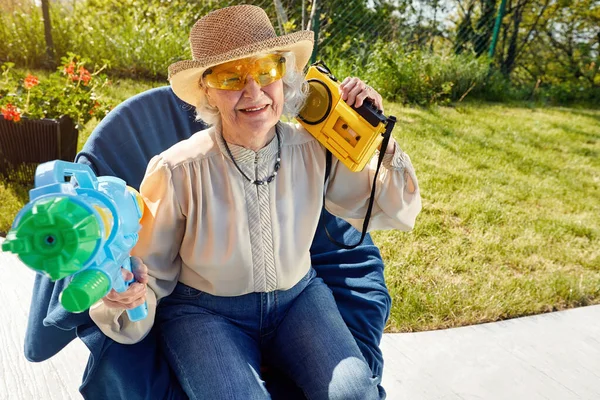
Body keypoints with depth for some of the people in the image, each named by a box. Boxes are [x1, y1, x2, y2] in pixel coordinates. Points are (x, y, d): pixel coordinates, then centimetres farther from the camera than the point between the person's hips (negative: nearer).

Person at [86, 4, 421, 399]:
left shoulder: (315, 151, -12)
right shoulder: (178, 171, -20)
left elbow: (396, 214, -1)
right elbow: (149, 271, -9)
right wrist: (128, 293, -32)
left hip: (298, 297, 3)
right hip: (203, 310, -2)